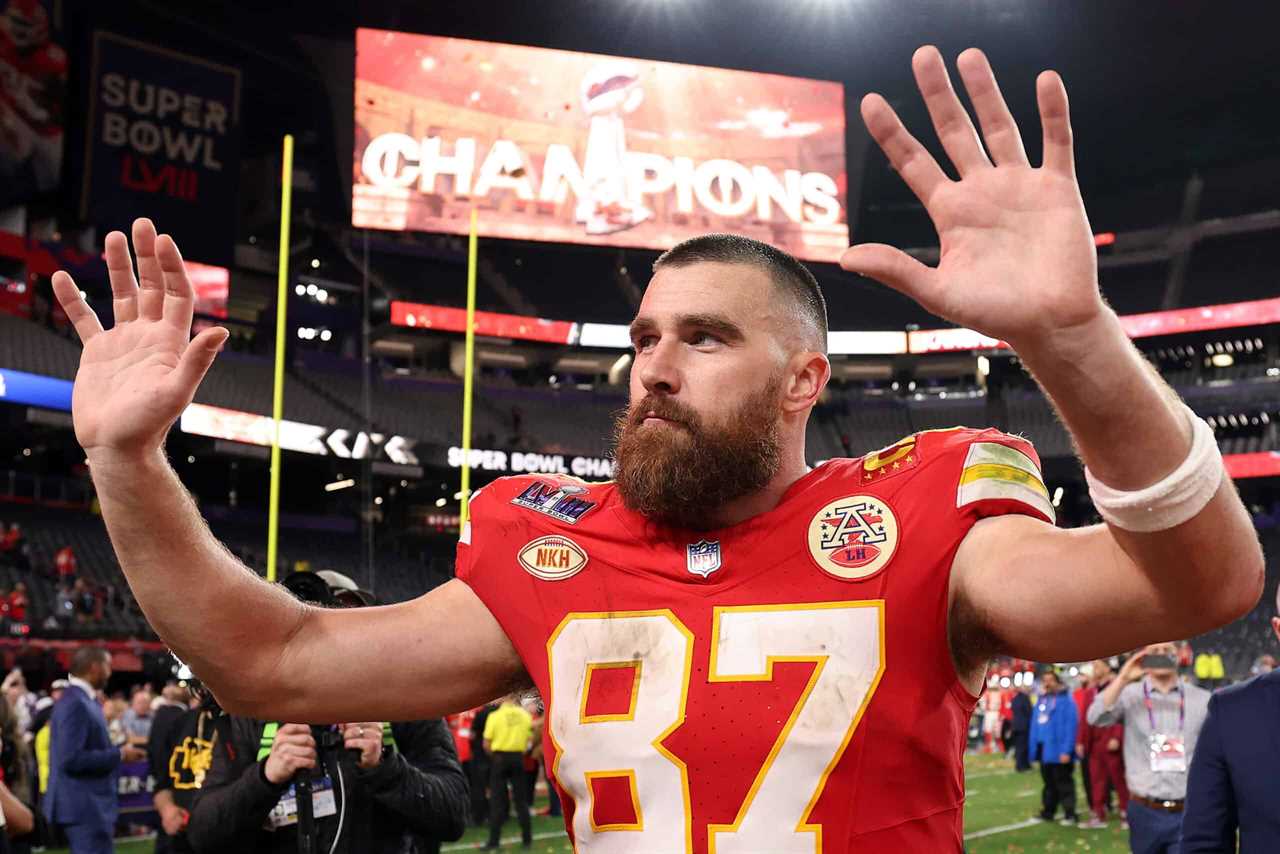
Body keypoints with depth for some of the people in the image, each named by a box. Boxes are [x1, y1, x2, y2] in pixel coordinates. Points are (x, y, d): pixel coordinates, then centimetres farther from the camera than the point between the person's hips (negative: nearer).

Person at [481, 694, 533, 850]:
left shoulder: (495, 716, -8)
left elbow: (486, 744, -7)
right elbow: (530, 739, 0)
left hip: (499, 757, -2)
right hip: (518, 757, 2)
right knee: (521, 799, 10)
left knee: (497, 800, 4)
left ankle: (494, 841, 4)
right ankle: (527, 839, 13)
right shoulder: (525, 715, -1)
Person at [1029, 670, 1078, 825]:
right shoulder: (1041, 700, 11)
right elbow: (1035, 724, 14)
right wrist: (1034, 746, 7)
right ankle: (1047, 812, 25)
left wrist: (1067, 750, -22)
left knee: (1063, 783, -2)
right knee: (1048, 782, 16)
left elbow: (1070, 726, -17)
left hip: (1058, 750, -7)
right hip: (1044, 748, 7)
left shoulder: (1066, 700, -11)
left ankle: (1070, 814, 4)